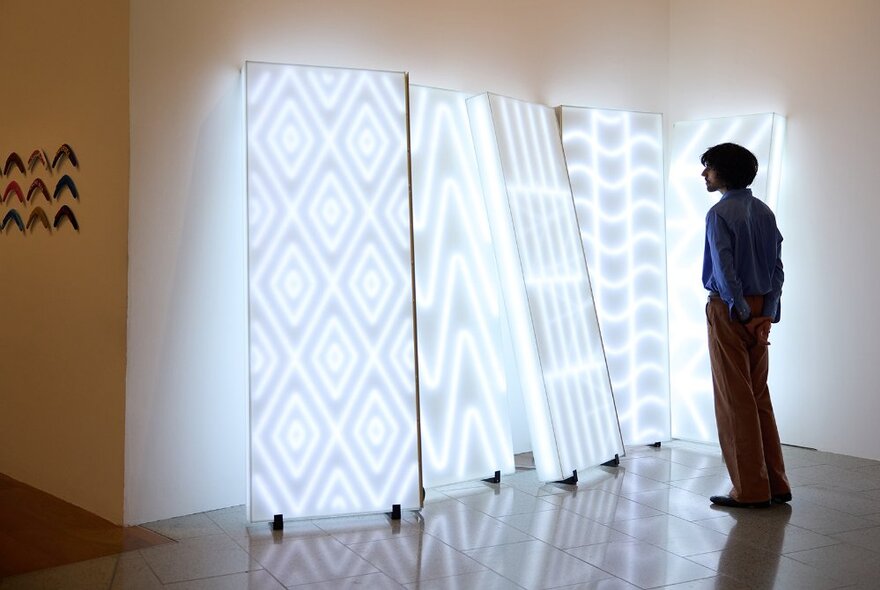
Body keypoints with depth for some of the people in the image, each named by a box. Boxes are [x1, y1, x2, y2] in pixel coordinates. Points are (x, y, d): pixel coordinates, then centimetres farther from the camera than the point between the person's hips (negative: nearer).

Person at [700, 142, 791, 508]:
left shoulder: (720, 214, -11)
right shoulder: (764, 213, 11)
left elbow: (724, 271, -18)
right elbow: (778, 268, 7)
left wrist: (744, 313, -12)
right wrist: (767, 313, 4)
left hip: (730, 311, -7)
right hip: (760, 312, 7)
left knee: (734, 400, 0)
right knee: (759, 397, 13)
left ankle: (750, 491, 5)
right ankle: (775, 485, 18)